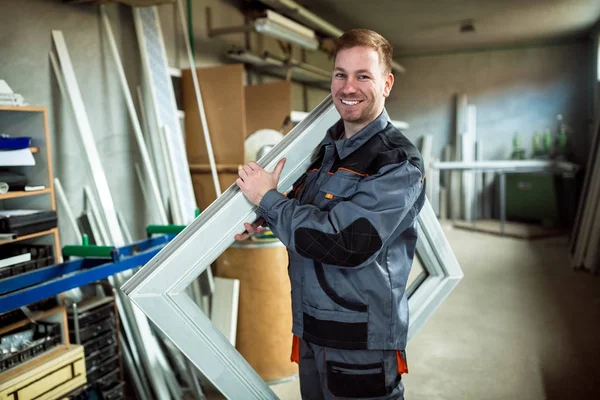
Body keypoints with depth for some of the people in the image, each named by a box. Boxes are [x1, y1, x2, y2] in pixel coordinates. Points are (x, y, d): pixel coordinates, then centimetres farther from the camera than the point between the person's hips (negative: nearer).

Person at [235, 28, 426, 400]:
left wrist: (267, 198, -16)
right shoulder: (329, 146, 7)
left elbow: (343, 241, -27)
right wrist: (263, 218, 2)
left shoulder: (399, 163, -17)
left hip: (361, 345, -7)